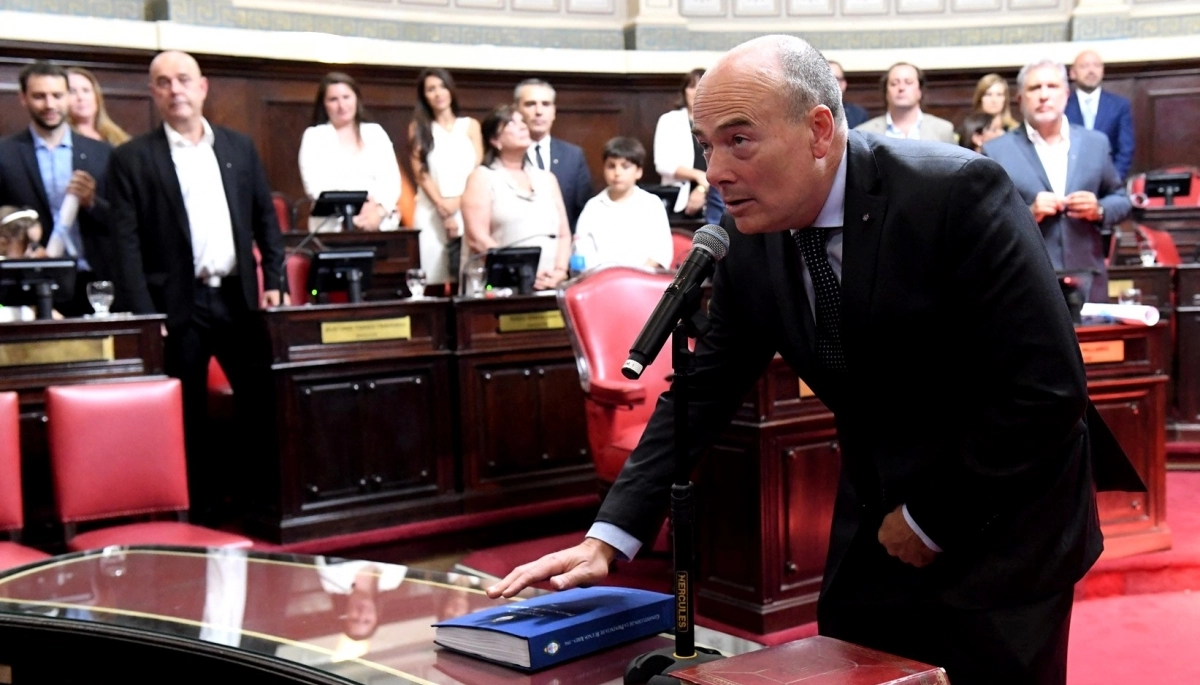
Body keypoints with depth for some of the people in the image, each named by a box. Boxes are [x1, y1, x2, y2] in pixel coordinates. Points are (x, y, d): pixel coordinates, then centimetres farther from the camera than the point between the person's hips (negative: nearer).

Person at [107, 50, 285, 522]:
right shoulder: (131, 158, 0)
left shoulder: (239, 147, 10)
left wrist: (274, 280, 3)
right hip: (178, 305, -3)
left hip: (238, 297, 3)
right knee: (188, 416, 5)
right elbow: (126, 244, -5)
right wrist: (143, 314, -12)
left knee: (262, 401, 6)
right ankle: (203, 508, 16)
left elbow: (266, 219, 13)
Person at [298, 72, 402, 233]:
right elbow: (315, 186, -1)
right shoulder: (314, 136, 11)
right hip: (333, 227, -2)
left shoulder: (376, 133, 17)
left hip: (380, 225, 2)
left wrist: (379, 211, -12)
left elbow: (392, 180, 8)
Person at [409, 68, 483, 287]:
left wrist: (457, 203, -10)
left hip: (468, 211, 1)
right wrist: (442, 207, -10)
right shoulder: (418, 128, 10)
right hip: (431, 213, -1)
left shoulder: (470, 125, 12)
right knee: (434, 277, -6)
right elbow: (421, 173, 1)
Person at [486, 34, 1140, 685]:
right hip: (874, 530, 5)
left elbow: (1047, 386, -22)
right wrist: (607, 537, -11)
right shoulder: (748, 238, -6)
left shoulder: (956, 192, -22)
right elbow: (703, 391, -2)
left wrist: (933, 520, -15)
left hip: (1000, 527, -5)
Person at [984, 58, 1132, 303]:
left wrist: (1099, 210, -5)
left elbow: (1121, 199, 16)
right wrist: (1028, 214, -16)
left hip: (1088, 284, 3)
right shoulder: (997, 152, 0)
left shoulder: (1095, 143, 10)